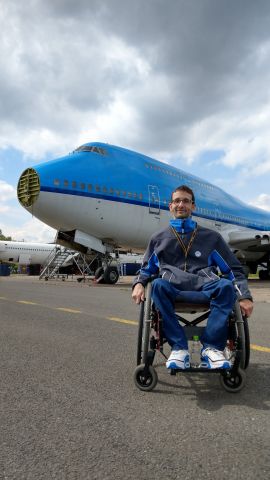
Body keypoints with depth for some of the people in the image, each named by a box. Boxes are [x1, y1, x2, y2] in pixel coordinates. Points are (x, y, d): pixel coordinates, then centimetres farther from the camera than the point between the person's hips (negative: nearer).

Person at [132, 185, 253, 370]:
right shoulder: (159, 238, 20)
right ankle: (179, 347, -27)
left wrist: (245, 296, 1)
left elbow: (234, 268, 16)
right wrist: (139, 284, 0)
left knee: (226, 285, -32)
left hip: (205, 288, 0)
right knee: (158, 285, -34)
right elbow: (146, 269, 23)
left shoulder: (211, 237, 18)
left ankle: (212, 347, -24)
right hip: (173, 288, 0)